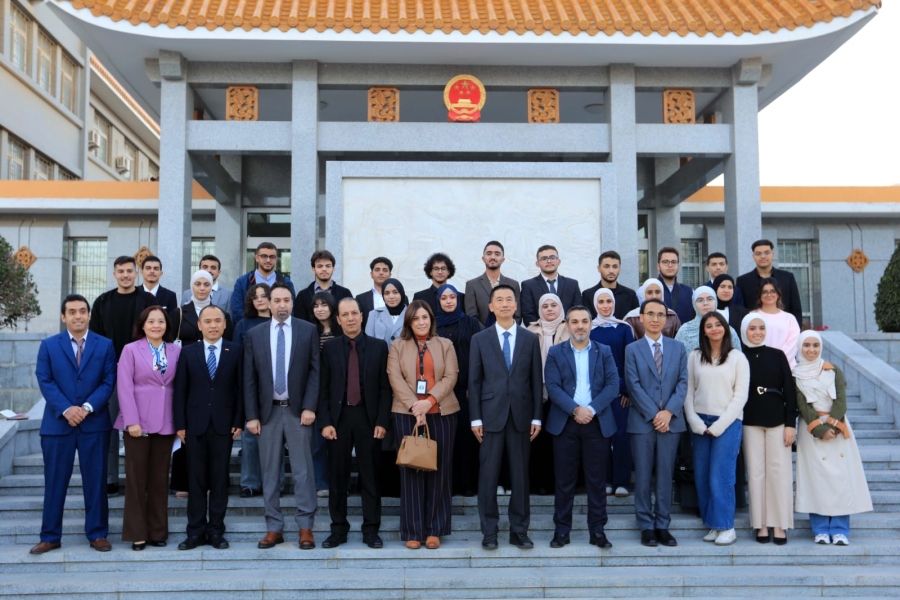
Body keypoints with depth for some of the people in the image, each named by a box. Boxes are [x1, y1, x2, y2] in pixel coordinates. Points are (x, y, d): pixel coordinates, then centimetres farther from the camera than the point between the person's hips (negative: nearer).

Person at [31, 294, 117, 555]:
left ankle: (97, 534, 14)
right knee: (55, 482, 5)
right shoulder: (49, 345, 5)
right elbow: (45, 381, -2)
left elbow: (108, 382, -1)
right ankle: (50, 536, 15)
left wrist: (87, 407, -15)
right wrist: (66, 409, -15)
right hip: (57, 423, 0)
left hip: (94, 423, 0)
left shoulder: (105, 345, 5)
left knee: (95, 481, 4)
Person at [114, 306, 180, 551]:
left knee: (160, 478, 8)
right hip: (138, 422, -2)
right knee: (137, 478, 4)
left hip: (165, 423, 2)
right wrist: (132, 421, -13)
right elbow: (125, 387, -6)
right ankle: (137, 533, 12)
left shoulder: (176, 351, 7)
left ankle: (158, 532, 17)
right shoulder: (130, 350, 0)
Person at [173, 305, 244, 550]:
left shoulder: (236, 351, 3)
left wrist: (239, 421, -4)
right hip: (195, 425, 1)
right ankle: (196, 531, 12)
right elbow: (180, 391, 3)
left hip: (224, 425, -1)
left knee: (220, 480, 4)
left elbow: (240, 388, 1)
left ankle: (216, 530, 13)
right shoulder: (188, 352, 5)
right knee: (196, 480, 5)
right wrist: (180, 424, -2)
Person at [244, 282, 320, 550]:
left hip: (298, 410, -2)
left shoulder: (308, 330, 2)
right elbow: (249, 379, 5)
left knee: (303, 470, 1)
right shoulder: (254, 335, 6)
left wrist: (309, 407, -9)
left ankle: (305, 527, 9)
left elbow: (315, 371, -1)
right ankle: (274, 528, 16)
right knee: (270, 472, 7)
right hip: (268, 411, 2)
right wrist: (251, 415, -1)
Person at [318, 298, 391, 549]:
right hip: (338, 417, 1)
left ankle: (371, 531, 13)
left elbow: (384, 387, 1)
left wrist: (382, 421, -6)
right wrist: (324, 422, -6)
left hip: (368, 418, -1)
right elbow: (323, 388, 2)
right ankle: (338, 530, 17)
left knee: (370, 477, 5)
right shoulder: (329, 347, 5)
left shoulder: (379, 346, 3)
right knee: (337, 477, 6)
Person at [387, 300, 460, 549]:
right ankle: (413, 531, 6)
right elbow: (395, 379, -2)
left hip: (441, 413, 1)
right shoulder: (398, 346, 8)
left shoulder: (445, 345, 10)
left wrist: (429, 401, -14)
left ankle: (434, 529, 10)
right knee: (411, 470, 1)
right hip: (407, 414, 0)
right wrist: (414, 406, -14)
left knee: (438, 471, 2)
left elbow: (450, 377, -1)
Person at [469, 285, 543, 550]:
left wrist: (537, 417, 1)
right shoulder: (480, 339, 5)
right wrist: (476, 418, -3)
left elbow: (536, 380, 6)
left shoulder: (530, 339, 8)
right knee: (488, 476, 1)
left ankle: (519, 530, 16)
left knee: (520, 475, 6)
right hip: (491, 415, -1)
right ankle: (489, 531, 12)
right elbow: (474, 381, 3)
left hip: (521, 416, 1)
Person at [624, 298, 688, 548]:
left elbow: (683, 382, 2)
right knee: (643, 477, 3)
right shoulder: (632, 349, 3)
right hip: (642, 422, -2)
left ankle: (663, 526, 13)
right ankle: (646, 526, 11)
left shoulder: (678, 348, 9)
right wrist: (654, 415, -12)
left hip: (671, 421, 2)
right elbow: (633, 385, -5)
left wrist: (669, 411, -11)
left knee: (666, 476, 6)